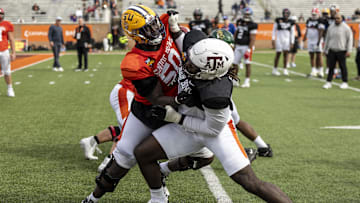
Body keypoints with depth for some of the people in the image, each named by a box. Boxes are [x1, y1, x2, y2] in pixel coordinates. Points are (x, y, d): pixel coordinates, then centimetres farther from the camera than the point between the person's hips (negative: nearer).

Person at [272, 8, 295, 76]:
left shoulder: (291, 22, 3)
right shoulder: (278, 20, -3)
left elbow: (292, 33, 7)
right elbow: (274, 30, 2)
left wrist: (292, 42, 2)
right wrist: (273, 39, -4)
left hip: (287, 40, 2)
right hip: (279, 39, -2)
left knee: (285, 54, -1)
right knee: (278, 54, -1)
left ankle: (285, 70, 6)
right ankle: (275, 69, 8)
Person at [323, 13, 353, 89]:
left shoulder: (346, 28, -4)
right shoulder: (331, 27, 9)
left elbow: (350, 39, -4)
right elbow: (327, 39, 16)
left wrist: (348, 51, -10)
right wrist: (326, 50, 16)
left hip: (341, 51, -3)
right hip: (332, 50, 3)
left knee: (343, 67, 2)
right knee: (331, 66, 3)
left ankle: (345, 82, 12)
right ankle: (328, 82, 7)